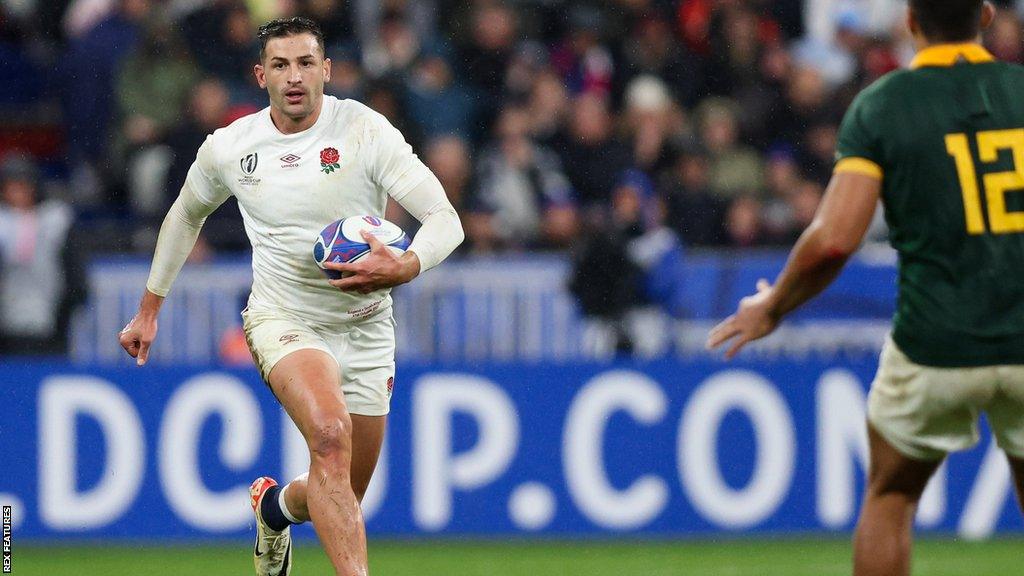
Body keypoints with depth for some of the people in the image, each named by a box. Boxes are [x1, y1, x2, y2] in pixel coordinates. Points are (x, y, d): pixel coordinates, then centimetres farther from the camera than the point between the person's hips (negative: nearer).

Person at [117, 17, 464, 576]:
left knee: (344, 497, 9)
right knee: (330, 433, -32)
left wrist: (403, 267, -37)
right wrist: (149, 308, 22)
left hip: (365, 326, 1)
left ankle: (276, 505, 45)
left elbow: (445, 220, -16)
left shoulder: (366, 131, -12)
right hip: (282, 319, -1)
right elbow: (185, 214, 19)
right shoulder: (228, 148, -3)